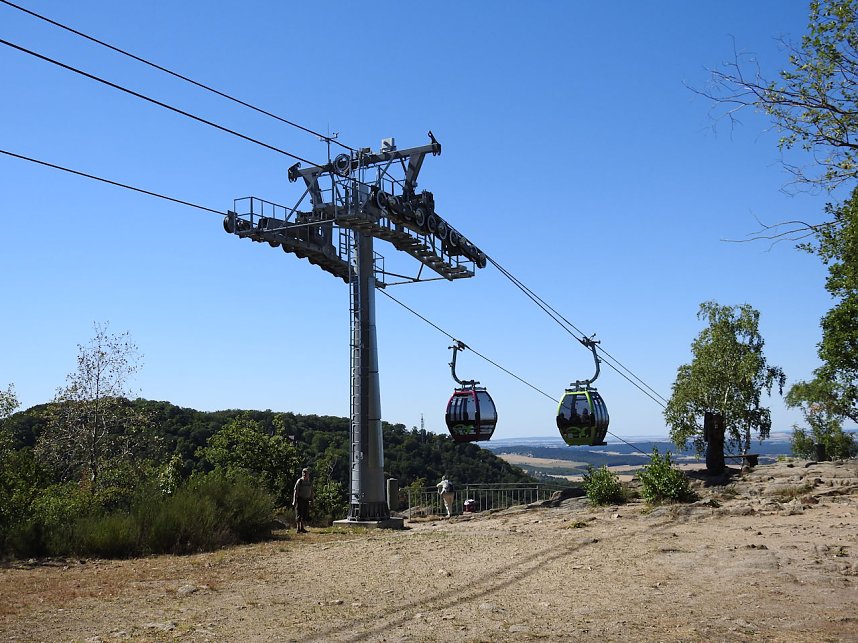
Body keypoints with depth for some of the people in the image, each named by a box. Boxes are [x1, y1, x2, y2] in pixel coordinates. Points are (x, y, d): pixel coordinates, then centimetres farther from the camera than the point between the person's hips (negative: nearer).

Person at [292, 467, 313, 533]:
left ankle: (302, 528, 17)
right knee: (299, 515, -5)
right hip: (300, 500, -6)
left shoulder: (309, 482, 9)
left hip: (306, 500, 6)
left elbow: (311, 492, 18)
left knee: (305, 515, 8)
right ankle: (298, 529, -1)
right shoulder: (299, 481, -9)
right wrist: (294, 501, -15)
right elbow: (295, 491, -11)